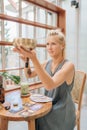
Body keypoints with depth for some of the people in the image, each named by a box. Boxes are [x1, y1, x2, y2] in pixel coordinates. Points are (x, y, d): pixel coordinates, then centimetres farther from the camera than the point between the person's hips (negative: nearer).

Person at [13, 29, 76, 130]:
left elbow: (50, 85, -35)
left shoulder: (68, 65, -20)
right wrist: (26, 59, -12)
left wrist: (33, 58, -42)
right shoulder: (47, 63, -1)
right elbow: (29, 75, 5)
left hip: (62, 111, -5)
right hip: (48, 106, 5)